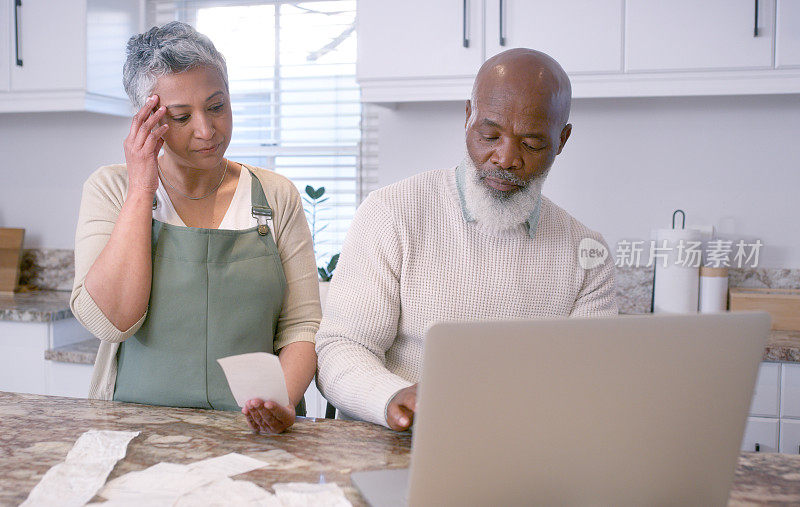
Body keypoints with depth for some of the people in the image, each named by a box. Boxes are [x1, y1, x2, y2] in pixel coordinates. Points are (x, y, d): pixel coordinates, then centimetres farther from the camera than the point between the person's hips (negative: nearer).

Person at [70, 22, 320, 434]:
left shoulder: (275, 196, 5)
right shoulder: (110, 189, 3)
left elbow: (301, 324, 3)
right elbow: (111, 320, -11)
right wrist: (142, 188, -10)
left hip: (252, 432, 1)